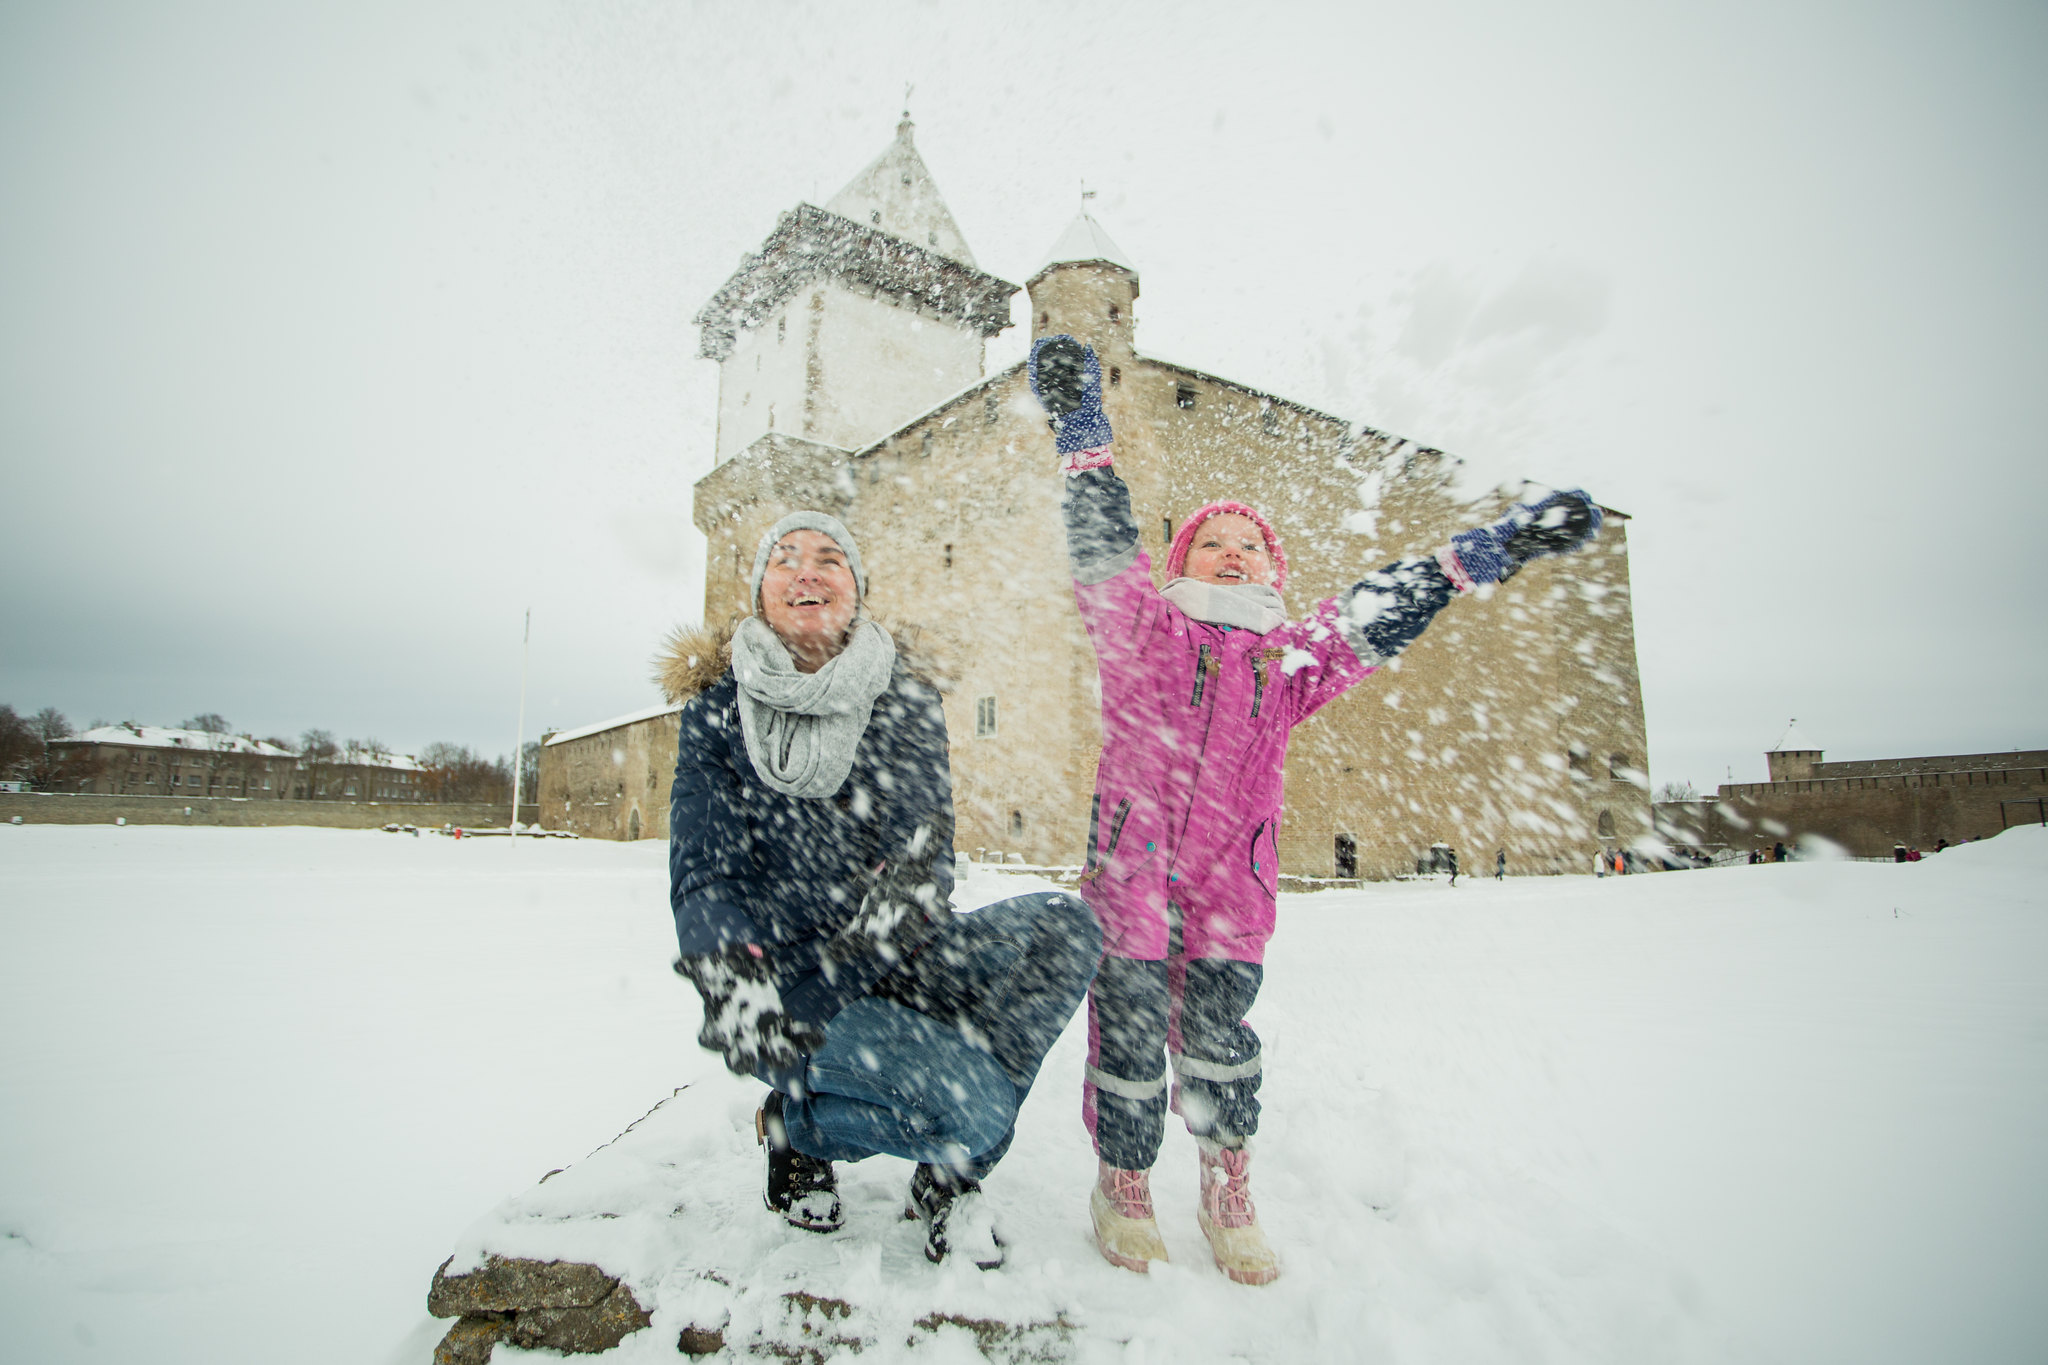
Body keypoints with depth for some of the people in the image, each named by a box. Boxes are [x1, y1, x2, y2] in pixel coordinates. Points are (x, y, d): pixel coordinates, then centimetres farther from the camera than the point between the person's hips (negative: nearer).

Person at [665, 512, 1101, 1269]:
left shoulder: (907, 699, 2)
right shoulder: (717, 711, -3)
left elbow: (927, 832, -10)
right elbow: (703, 873, -11)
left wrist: (909, 888, -35)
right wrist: (729, 977, -32)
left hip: (892, 959, 4)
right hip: (790, 983, -4)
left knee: (1064, 924, -20)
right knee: (980, 1111, -24)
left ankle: (950, 1167, -6)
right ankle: (797, 1123, 6)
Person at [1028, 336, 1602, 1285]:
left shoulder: (1290, 657, 10)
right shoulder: (1143, 628, 3)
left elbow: (1379, 613, 6)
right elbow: (1103, 544, -5)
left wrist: (1488, 549, 1)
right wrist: (1081, 428, -13)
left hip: (1230, 878, 2)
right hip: (1132, 860, -2)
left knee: (1218, 1028, 6)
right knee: (1129, 1021, 1)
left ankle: (1229, 1191, 27)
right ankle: (1122, 1181, 24)